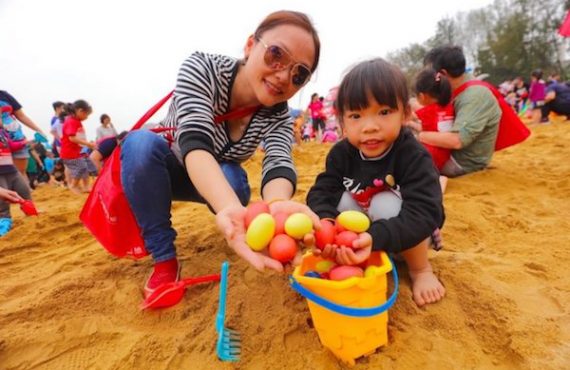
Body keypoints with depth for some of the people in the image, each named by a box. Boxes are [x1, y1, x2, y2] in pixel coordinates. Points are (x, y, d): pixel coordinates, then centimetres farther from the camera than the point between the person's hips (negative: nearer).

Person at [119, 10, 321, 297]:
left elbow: (279, 165, -38)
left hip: (219, 180, 1)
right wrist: (231, 208, -64)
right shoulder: (202, 67, -29)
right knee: (140, 141, -33)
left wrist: (277, 205, -63)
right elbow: (195, 144, -44)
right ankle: (164, 258, -18)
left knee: (235, 182, -33)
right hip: (156, 171, 0)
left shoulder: (279, 118, -20)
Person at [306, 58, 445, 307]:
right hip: (358, 233, 3)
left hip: (409, 236, -3)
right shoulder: (341, 154, -14)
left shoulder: (414, 156, -27)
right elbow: (321, 192, -20)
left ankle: (421, 269, -8)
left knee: (386, 204, -32)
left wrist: (375, 237, -53)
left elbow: (424, 214, -37)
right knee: (344, 199, -24)